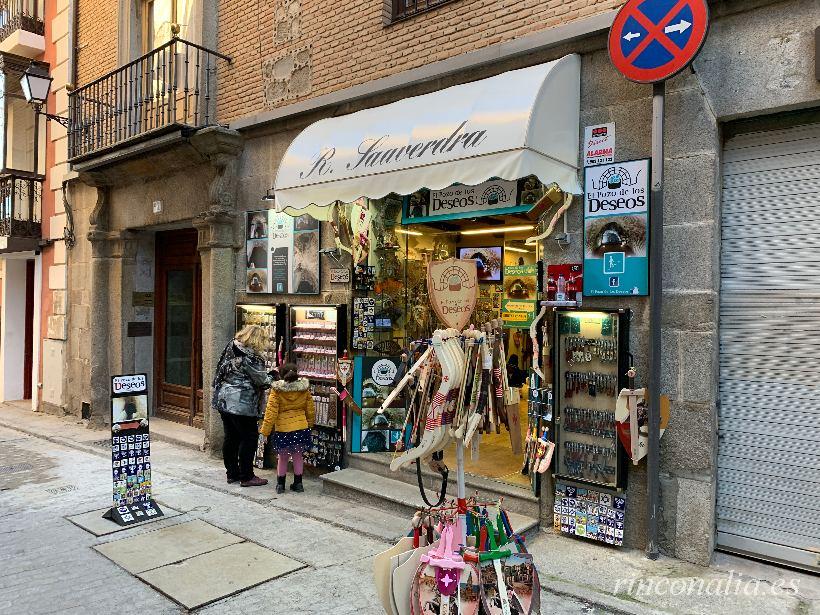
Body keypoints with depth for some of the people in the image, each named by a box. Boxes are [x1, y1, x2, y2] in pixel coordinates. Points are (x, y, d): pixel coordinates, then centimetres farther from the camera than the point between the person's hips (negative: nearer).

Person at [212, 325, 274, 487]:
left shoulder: (231, 348, 8)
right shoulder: (250, 356, -17)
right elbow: (262, 380, -12)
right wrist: (273, 376, 8)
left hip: (223, 400, 9)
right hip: (241, 404, -9)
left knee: (231, 437, 14)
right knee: (249, 438, 1)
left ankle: (232, 473, 23)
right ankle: (246, 477, 6)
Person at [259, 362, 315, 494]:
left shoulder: (277, 390, -11)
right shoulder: (304, 388, -2)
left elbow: (271, 411, -12)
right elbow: (310, 409, 7)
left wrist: (265, 430, -5)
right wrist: (310, 424, 22)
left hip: (283, 429, -2)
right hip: (301, 427, 2)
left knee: (282, 457, 14)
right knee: (298, 456, 15)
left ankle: (280, 484, 22)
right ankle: (298, 483, 21)